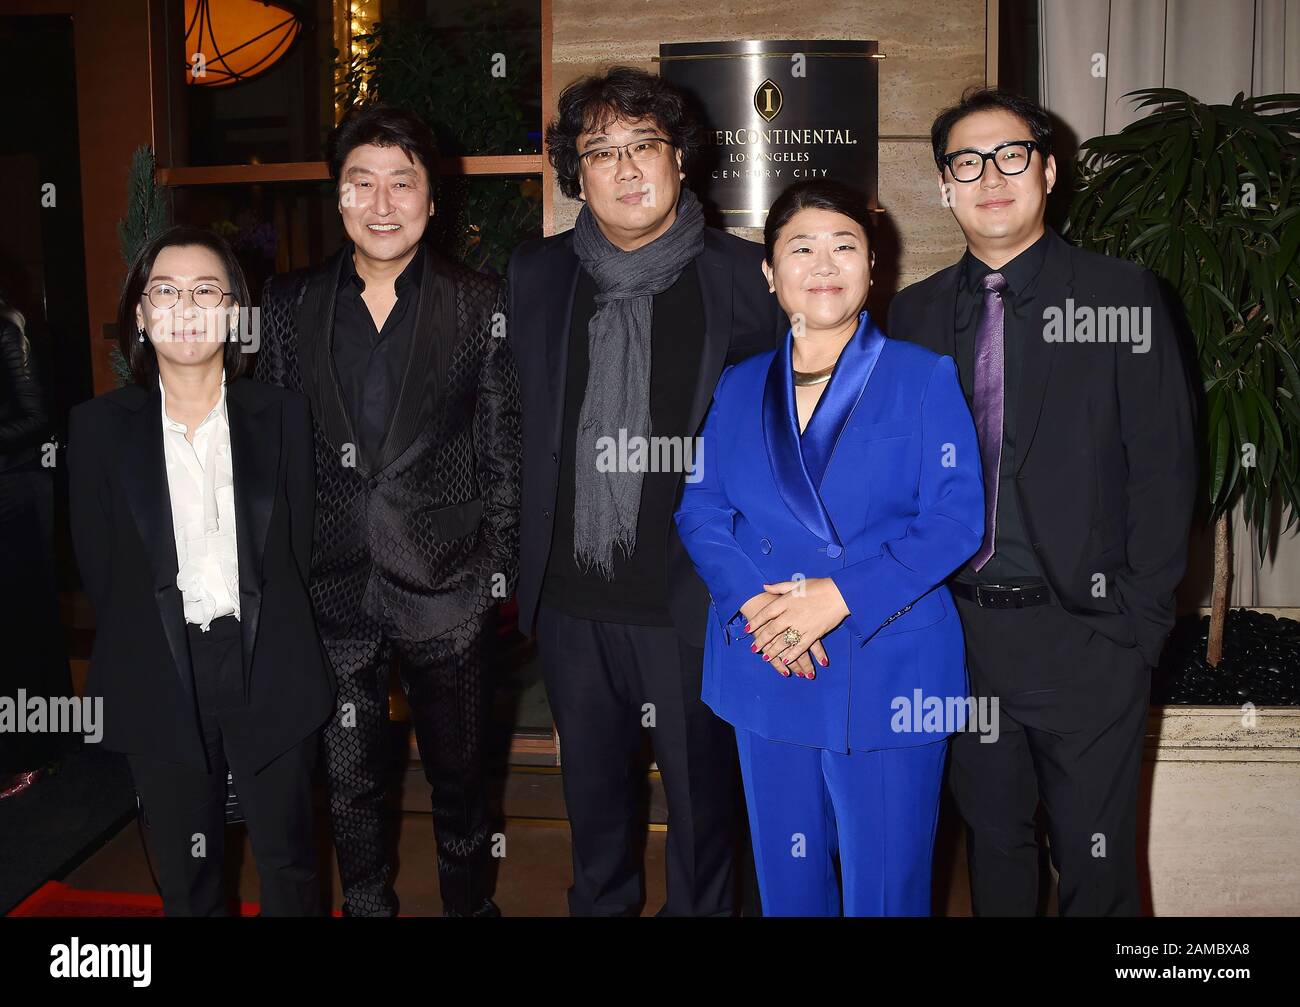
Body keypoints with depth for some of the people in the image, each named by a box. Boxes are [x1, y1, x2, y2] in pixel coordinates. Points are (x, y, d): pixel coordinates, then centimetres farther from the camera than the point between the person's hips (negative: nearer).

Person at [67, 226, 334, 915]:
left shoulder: (282, 416, 1)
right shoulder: (99, 427, -1)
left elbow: (299, 548, 4)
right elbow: (98, 568, 3)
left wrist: (270, 639, 0)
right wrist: (153, 650, 1)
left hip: (270, 675, 0)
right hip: (160, 678, 0)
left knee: (288, 861, 13)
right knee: (186, 876, 16)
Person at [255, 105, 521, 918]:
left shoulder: (483, 307, -2)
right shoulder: (290, 305, 4)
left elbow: (503, 452, -1)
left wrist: (497, 572, -4)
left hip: (447, 589, -2)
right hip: (332, 587, 2)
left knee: (459, 776, 14)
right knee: (352, 784, 16)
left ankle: (471, 904, 37)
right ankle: (367, 904, 38)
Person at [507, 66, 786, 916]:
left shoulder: (742, 277, -5)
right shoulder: (536, 276, 4)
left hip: (691, 602, -3)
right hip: (571, 600, 3)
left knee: (703, 793, 12)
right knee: (593, 789, 22)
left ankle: (700, 907, 37)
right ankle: (601, 902, 46)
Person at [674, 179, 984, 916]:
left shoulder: (925, 377, 1)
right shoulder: (739, 387, 11)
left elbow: (956, 518, -8)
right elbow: (701, 510, 4)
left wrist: (840, 595, -19)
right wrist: (752, 602, -14)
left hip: (889, 676, -3)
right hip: (765, 677, 3)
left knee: (885, 886, 6)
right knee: (786, 880, 15)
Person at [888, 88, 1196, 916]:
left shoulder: (1124, 297, -3)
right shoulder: (915, 313, 7)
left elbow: (1164, 471, -5)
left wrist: (1139, 623, -9)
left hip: (1084, 636, -3)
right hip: (961, 631, 3)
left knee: (1095, 860, 9)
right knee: (992, 841, 18)